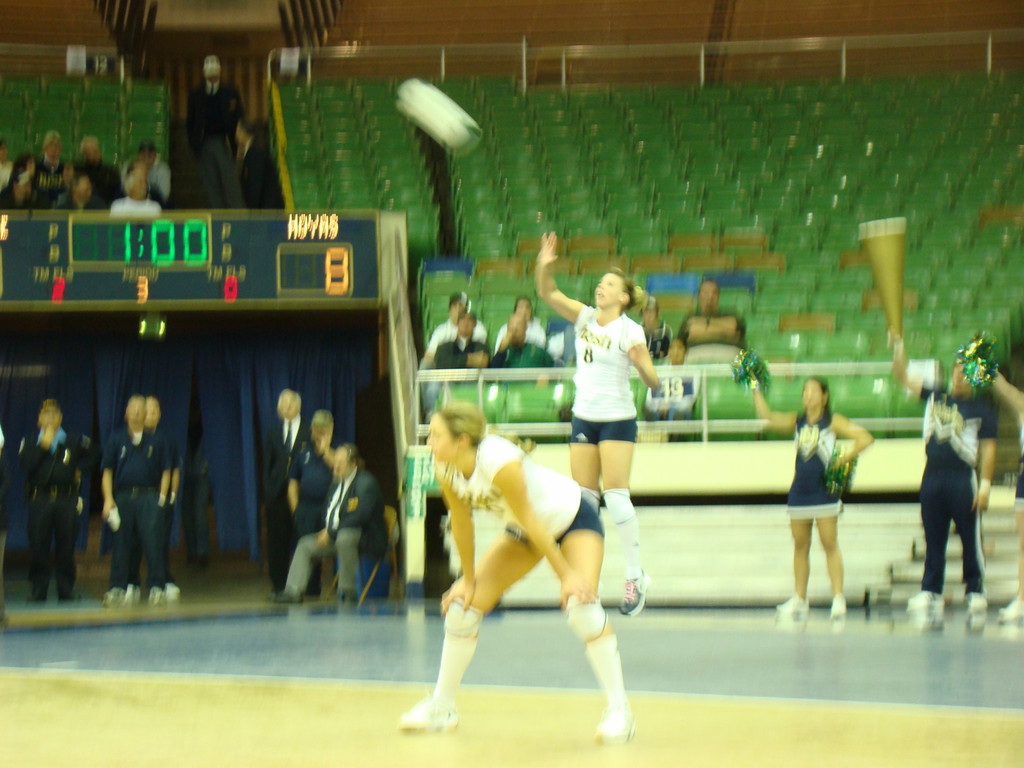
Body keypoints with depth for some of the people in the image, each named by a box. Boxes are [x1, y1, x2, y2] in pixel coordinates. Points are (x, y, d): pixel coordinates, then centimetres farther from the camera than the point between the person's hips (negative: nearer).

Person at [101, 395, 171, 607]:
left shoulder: (155, 441, 9)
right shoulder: (116, 440, 9)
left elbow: (165, 471, 12)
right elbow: (107, 472, 7)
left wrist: (162, 496, 1)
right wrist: (108, 500, -2)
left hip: (149, 497, -1)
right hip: (122, 497, 1)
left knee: (153, 544, -7)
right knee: (121, 544, 2)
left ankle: (156, 588, -3)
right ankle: (117, 589, 8)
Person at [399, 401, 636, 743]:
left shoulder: (499, 462, -37)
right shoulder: (445, 468, -18)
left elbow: (531, 523, -31)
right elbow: (461, 523, -5)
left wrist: (567, 575, -23)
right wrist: (468, 580, 0)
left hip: (574, 518, -7)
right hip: (522, 531, 7)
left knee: (580, 604, -28)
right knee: (462, 604, 0)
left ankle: (619, 711, -21)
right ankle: (441, 708, 14)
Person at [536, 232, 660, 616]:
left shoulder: (630, 331, -9)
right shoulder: (585, 317, 6)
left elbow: (652, 381, -12)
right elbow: (548, 294, -2)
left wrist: (640, 362, -32)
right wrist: (544, 266, -19)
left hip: (618, 419, -6)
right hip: (584, 416, 6)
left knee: (615, 495, -11)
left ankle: (635, 576, -5)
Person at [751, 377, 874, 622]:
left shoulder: (833, 422, -2)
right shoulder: (797, 421, 10)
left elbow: (865, 438, -9)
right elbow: (767, 416, 1)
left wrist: (844, 459, -15)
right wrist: (756, 390, -6)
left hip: (824, 490, -5)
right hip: (800, 490, 5)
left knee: (830, 544, -5)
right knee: (800, 546, 8)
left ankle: (838, 599, -5)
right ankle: (799, 600, 13)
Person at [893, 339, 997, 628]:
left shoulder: (982, 409, 1)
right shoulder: (935, 398, 14)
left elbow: (988, 448, -4)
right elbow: (902, 376, 13)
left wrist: (985, 484, -12)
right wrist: (898, 346, 2)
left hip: (963, 479, -5)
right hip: (933, 477, 5)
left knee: (971, 541, -2)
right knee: (933, 542, 6)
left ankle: (976, 596, 2)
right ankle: (930, 597, 7)